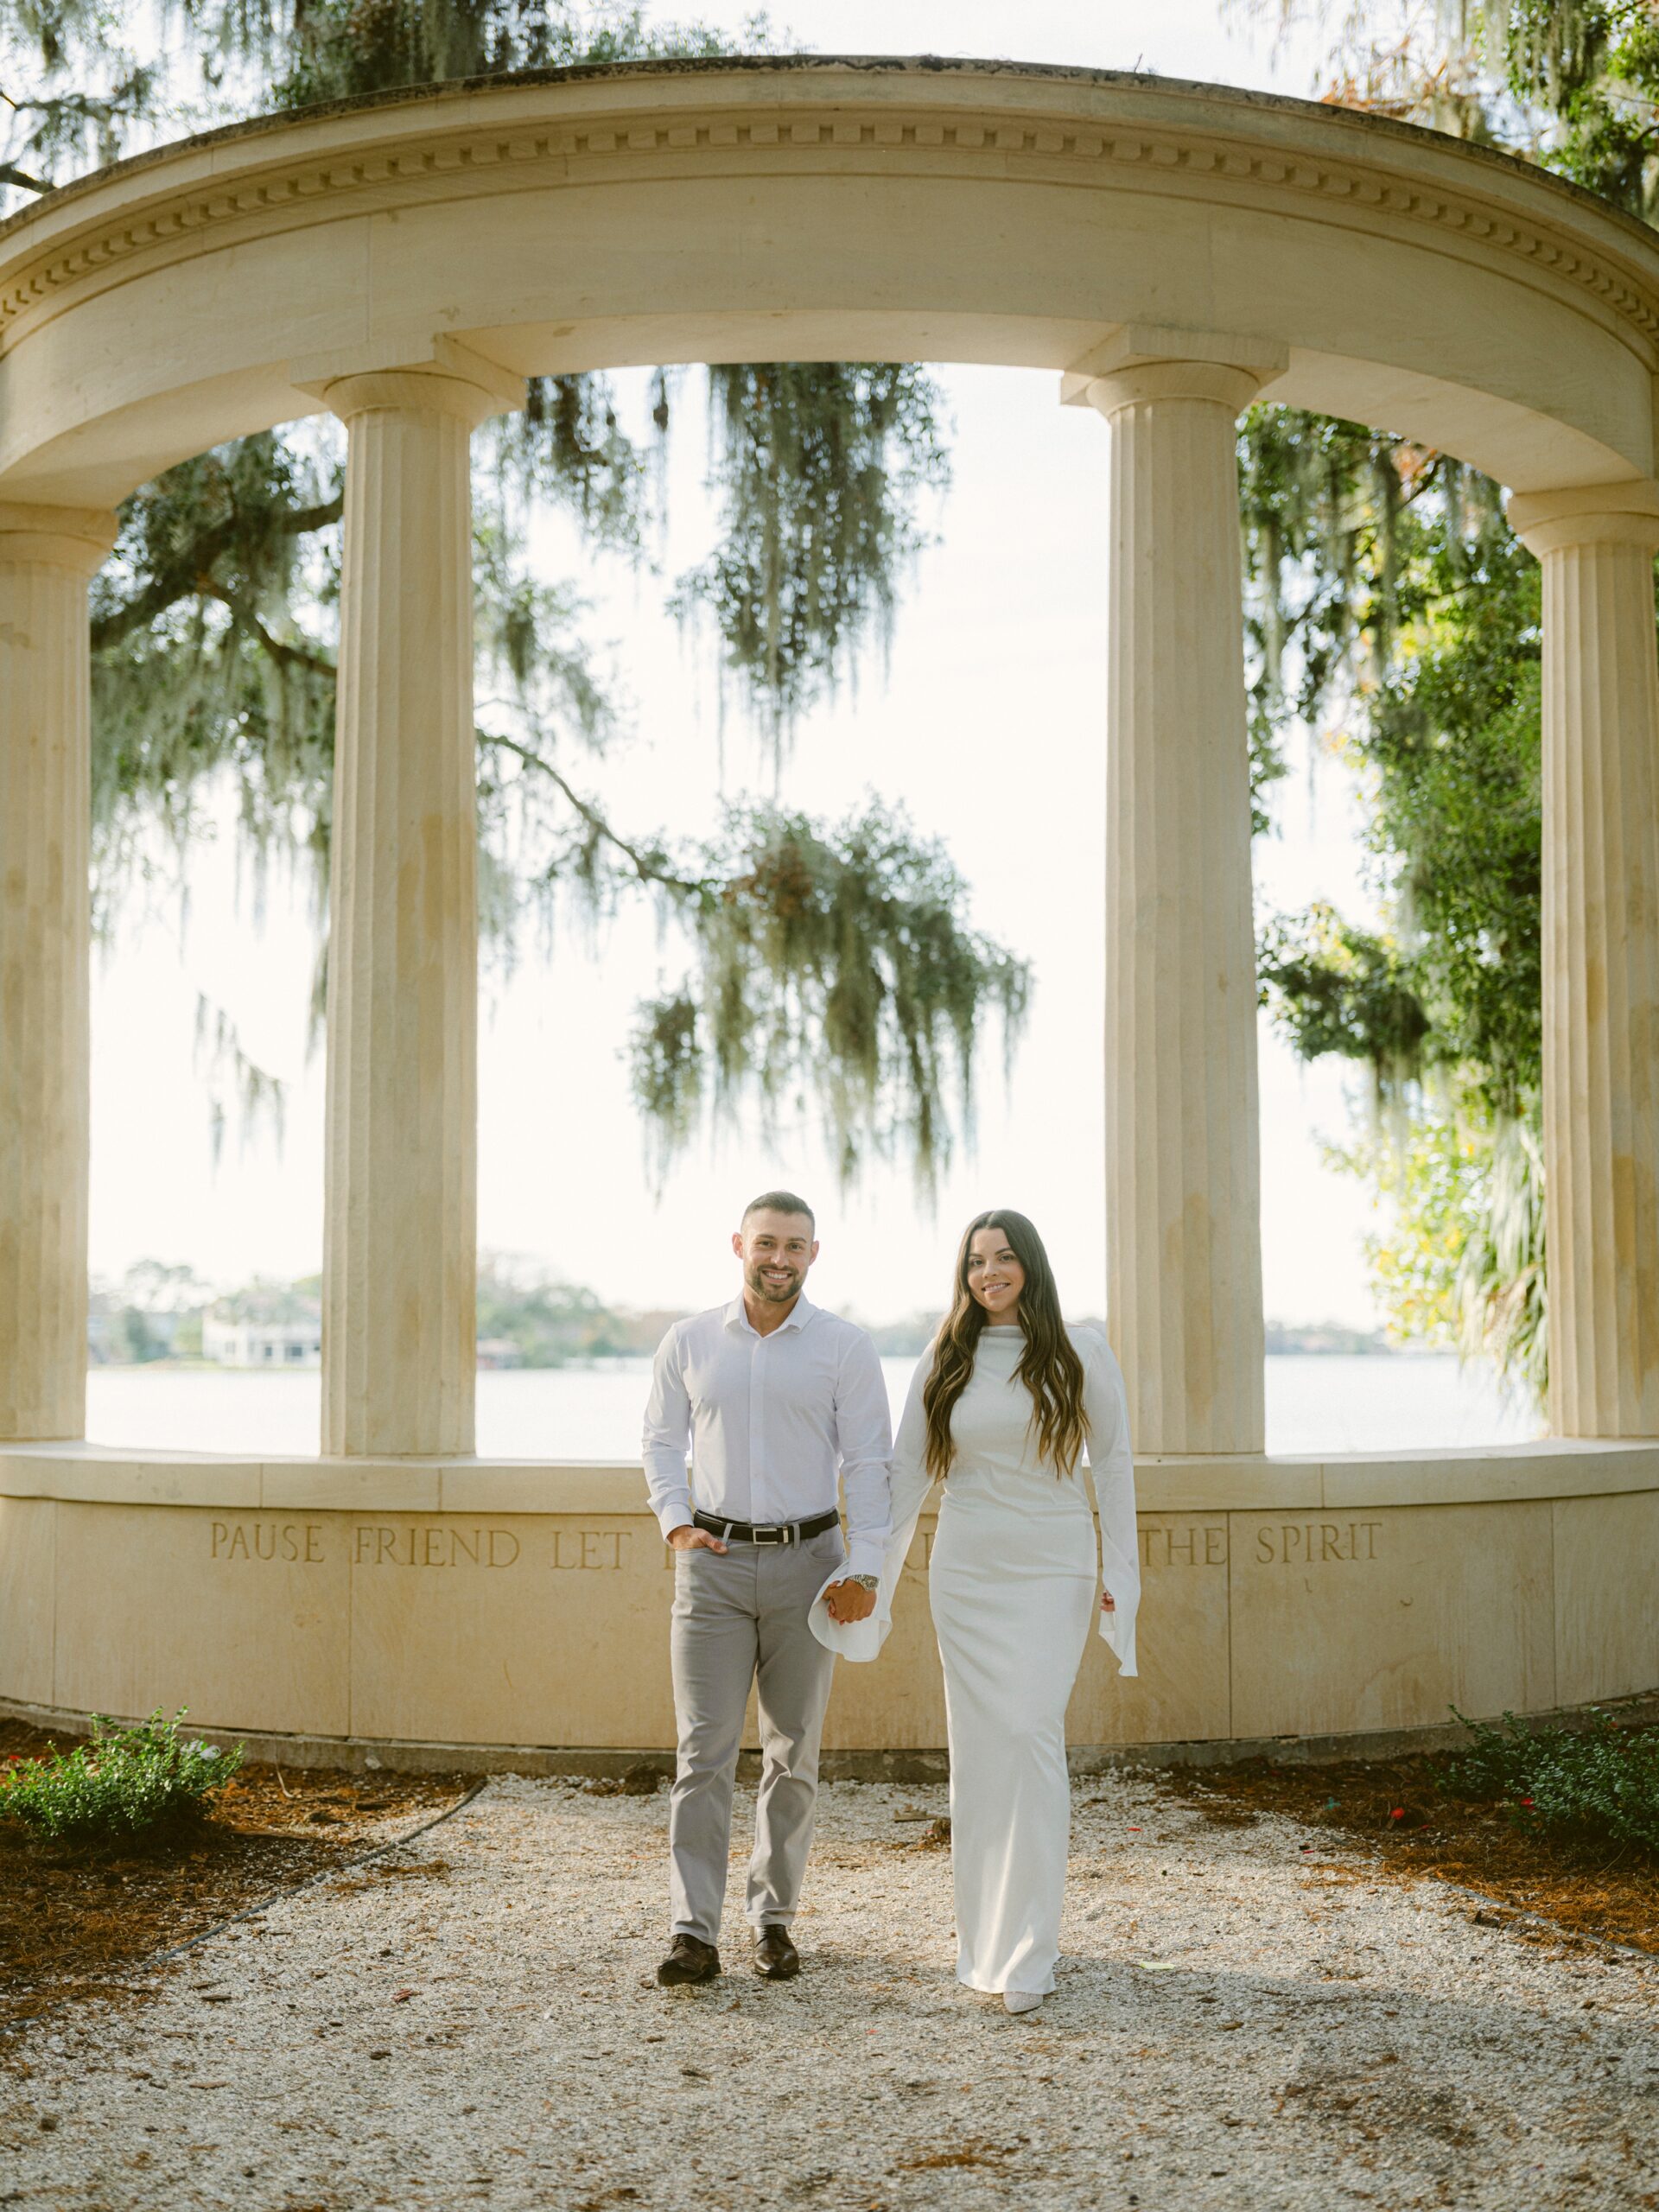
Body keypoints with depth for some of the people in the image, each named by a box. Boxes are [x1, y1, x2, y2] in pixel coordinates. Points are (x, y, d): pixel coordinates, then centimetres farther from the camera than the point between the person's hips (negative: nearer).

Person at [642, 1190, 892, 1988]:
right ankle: (693, 1933, -5)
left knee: (794, 1751, 7)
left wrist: (863, 1565, -11)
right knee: (704, 1749, -5)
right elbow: (661, 1439, 14)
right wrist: (675, 1520, -1)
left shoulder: (845, 1348, -1)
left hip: (806, 1562, 0)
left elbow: (869, 1463, -3)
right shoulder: (688, 1343, 4)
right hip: (715, 1564, 0)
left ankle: (773, 1918, 19)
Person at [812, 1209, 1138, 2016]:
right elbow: (905, 1472, 8)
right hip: (965, 1570, 3)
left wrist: (1120, 1575, 1)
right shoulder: (944, 1362, 7)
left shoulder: (1079, 1353, 2)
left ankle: (1025, 1951, -10)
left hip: (1053, 1568, -2)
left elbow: (1112, 1462, 5)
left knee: (1030, 1734, -13)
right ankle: (982, 1932, 17)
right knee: (977, 1747, 5)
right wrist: (871, 1577, 4)